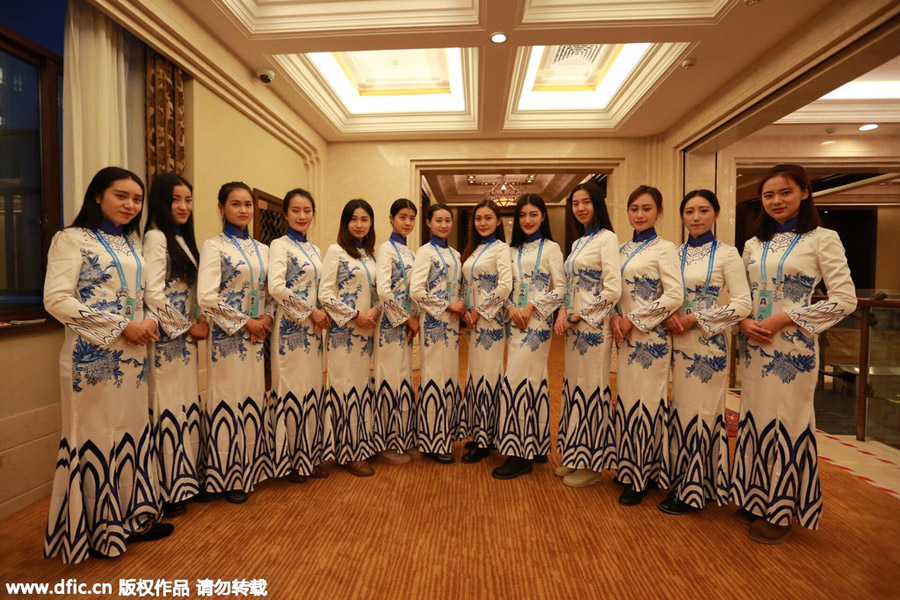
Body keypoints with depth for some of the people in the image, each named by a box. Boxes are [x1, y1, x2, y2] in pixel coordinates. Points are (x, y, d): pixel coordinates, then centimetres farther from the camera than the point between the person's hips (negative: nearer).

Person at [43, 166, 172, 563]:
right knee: (96, 437, 5)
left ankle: (130, 518, 28)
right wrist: (122, 325, -18)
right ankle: (97, 529, 23)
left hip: (132, 354, 6)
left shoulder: (132, 242, 14)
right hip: (93, 356, -6)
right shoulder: (72, 239, -6)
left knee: (132, 432, 12)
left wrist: (147, 322, -1)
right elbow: (56, 300, -15)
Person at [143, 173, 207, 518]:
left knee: (186, 406, 13)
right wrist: (188, 327, -10)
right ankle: (166, 491, 14)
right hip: (166, 339, -8)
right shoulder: (156, 237, -10)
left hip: (185, 339, 8)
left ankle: (183, 479, 27)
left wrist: (198, 323, 3)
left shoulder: (182, 239, 15)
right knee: (167, 409, 0)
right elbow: (152, 293, -18)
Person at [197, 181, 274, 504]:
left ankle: (251, 466, 28)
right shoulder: (214, 246, -5)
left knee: (254, 399, 12)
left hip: (257, 336, 5)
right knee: (228, 401, 4)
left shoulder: (263, 249, 11)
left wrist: (266, 318, -6)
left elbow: (271, 291, 12)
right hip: (227, 336, -5)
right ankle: (227, 476, 20)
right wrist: (245, 322, -13)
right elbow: (207, 297, -15)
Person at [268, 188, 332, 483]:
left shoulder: (314, 249, 15)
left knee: (313, 388, 11)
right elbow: (276, 287, -21)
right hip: (290, 327, -7)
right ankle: (288, 461, 17)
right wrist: (311, 312, -15)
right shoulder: (280, 245, -7)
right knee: (292, 389, 1)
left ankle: (310, 455, 25)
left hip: (313, 327, 7)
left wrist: (323, 315, -1)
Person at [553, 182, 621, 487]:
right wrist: (563, 312, -2)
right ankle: (576, 456, 27)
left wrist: (577, 317, -13)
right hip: (573, 326, 8)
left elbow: (613, 290, -17)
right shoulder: (578, 242, 15)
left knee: (591, 389, 1)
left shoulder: (606, 238, -8)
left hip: (593, 327, -8)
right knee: (573, 388, 13)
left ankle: (592, 464, 17)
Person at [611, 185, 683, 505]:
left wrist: (633, 320, -15)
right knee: (626, 399, 12)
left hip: (650, 336, -6)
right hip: (625, 336, 7)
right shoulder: (623, 249, 12)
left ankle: (645, 475, 17)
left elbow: (675, 296, -15)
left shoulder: (664, 249, -7)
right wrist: (615, 317, -5)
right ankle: (630, 467, 28)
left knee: (647, 401, 2)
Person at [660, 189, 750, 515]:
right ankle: (684, 481, 27)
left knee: (702, 412, 3)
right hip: (679, 342, 5)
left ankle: (693, 491, 17)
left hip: (708, 344, -4)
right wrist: (670, 316, -8)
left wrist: (695, 319, -15)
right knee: (681, 410, 10)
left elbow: (742, 305, -10)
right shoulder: (676, 254, 9)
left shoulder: (727, 253, -4)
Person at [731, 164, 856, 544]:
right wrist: (745, 322, -7)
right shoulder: (753, 245, 11)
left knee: (787, 422, 4)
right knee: (754, 418, 11)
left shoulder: (822, 239, -2)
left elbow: (845, 300, -8)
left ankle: (781, 510, 22)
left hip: (792, 348, -4)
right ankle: (756, 499, 28)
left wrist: (783, 319, -16)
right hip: (754, 346, 5)